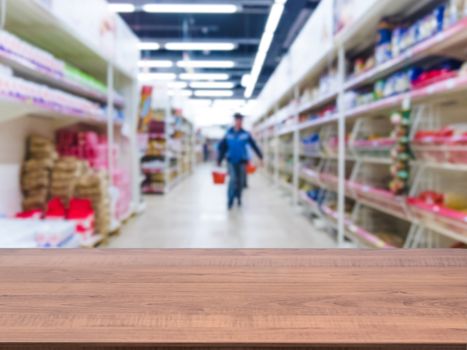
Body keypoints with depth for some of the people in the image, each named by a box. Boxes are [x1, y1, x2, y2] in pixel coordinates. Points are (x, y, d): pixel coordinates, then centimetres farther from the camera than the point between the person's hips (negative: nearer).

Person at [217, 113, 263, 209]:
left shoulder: (246, 134, -2)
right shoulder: (228, 134, 0)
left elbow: (254, 146, 1)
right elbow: (222, 147, 3)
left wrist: (260, 157, -1)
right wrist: (219, 160, 3)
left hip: (242, 161, 1)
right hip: (231, 161, -1)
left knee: (240, 181, 8)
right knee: (233, 179, -14)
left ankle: (238, 198, 30)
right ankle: (230, 201, -5)